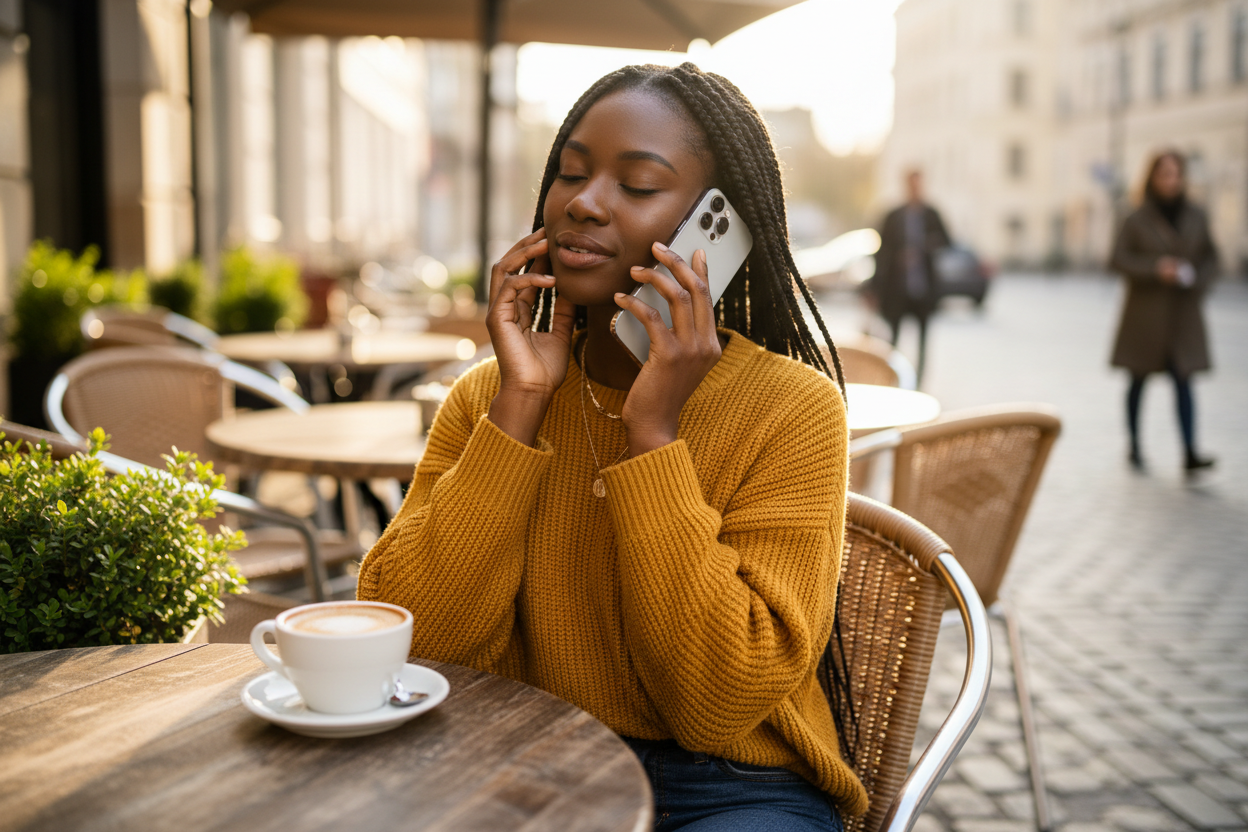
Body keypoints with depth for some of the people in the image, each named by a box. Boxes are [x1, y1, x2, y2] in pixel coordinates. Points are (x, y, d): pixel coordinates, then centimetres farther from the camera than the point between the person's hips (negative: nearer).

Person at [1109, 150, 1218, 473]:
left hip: (1183, 311, 2)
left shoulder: (1195, 218, 4)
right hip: (1145, 310, -2)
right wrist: (1154, 268, -18)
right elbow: (1118, 259, -6)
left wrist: (1196, 278, -9)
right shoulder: (1138, 220, -5)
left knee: (1183, 381, -6)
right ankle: (1134, 445, 23)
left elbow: (1210, 258, 11)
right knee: (1139, 380, 9)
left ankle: (1190, 452, -11)